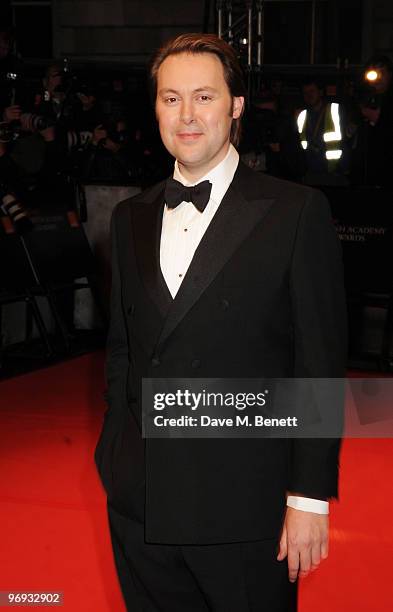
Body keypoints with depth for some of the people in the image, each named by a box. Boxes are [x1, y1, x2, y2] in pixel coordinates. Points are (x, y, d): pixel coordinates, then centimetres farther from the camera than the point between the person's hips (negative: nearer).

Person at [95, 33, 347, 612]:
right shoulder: (131, 217, 9)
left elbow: (320, 363, -8)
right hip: (140, 503, 5)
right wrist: (117, 458, 10)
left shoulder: (297, 211, -6)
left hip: (244, 504, -4)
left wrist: (310, 496, -11)